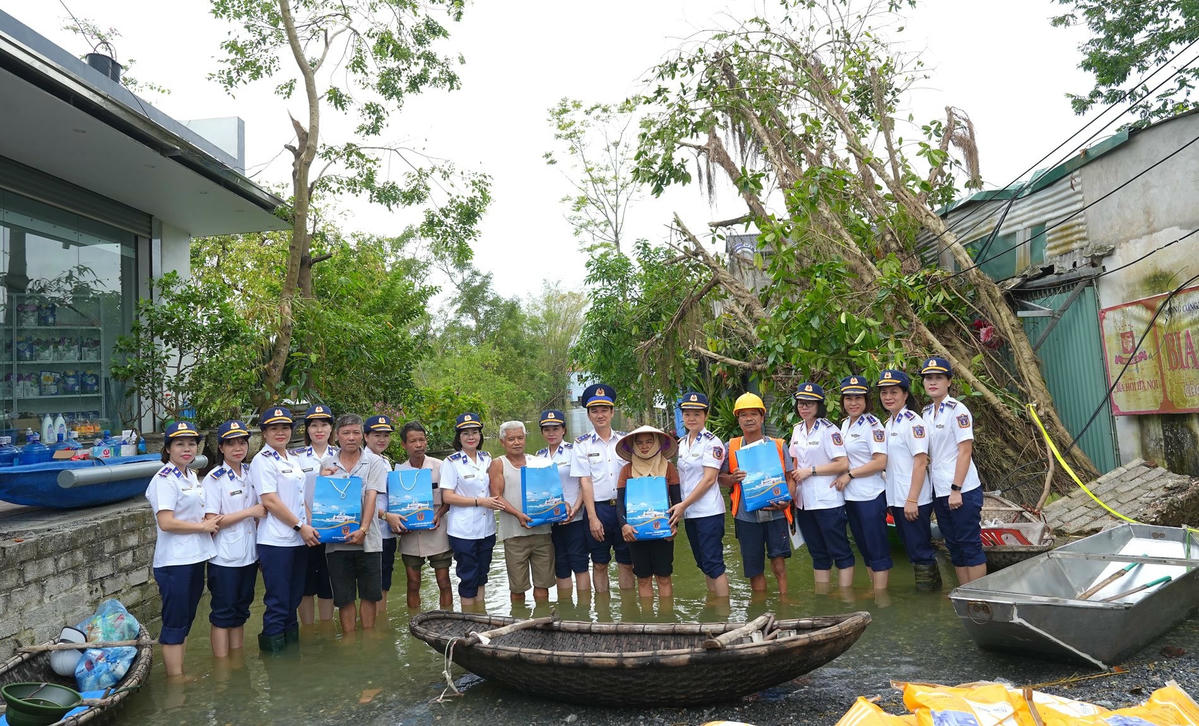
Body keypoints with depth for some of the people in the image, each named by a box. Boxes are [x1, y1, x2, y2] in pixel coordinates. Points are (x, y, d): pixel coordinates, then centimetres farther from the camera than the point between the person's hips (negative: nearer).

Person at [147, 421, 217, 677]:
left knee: (186, 620, 16)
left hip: (195, 558, 9)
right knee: (174, 622, 1)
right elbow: (166, 522, -21)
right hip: (174, 562, -8)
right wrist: (202, 526, -11)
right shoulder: (164, 480, -14)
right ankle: (175, 679, 10)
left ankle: (180, 673, 26)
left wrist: (210, 523, 5)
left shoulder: (191, 476, 12)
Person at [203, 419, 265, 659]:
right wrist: (250, 512, -17)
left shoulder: (250, 474, 8)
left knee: (240, 612, 15)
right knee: (222, 616, 3)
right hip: (224, 558, -6)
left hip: (248, 555, 6)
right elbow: (211, 520, -16)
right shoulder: (214, 479, -10)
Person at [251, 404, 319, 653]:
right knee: (277, 604, -1)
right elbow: (270, 501, -14)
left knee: (293, 602, 15)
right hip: (275, 542, -8)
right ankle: (273, 651, 10)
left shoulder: (294, 461, 16)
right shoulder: (262, 461, -8)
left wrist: (309, 526, 6)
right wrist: (300, 526, -13)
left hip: (299, 541, 8)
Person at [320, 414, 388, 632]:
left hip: (367, 540, -1)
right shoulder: (327, 465, 7)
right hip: (336, 539, 1)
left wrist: (363, 530, -18)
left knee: (370, 593, 8)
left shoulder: (374, 462, 1)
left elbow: (371, 498, -8)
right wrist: (324, 480, -9)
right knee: (344, 597, 7)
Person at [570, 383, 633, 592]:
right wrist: (592, 517, -9)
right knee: (599, 565, 8)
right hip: (598, 508, -1)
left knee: (626, 563, 8)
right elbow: (585, 482, -4)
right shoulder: (582, 444, 1)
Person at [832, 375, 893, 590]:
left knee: (878, 551, -1)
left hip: (870, 497, -8)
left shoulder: (872, 424, -11)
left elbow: (880, 462, -18)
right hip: (851, 497, 8)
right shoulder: (845, 424, 12)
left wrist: (849, 474, -15)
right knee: (865, 550, 17)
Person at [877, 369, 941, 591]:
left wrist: (912, 500, -20)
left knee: (921, 550, -1)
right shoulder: (888, 423, 14)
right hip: (896, 499, 9)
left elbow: (921, 462, -17)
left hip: (913, 500, -9)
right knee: (913, 550, 15)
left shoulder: (912, 421, -12)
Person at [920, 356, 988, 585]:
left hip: (962, 491, -7)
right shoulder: (927, 413, 11)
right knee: (954, 547, 14)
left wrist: (956, 489, -18)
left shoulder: (957, 410, -10)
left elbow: (965, 451, -14)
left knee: (970, 545, 0)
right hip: (939, 491, 7)